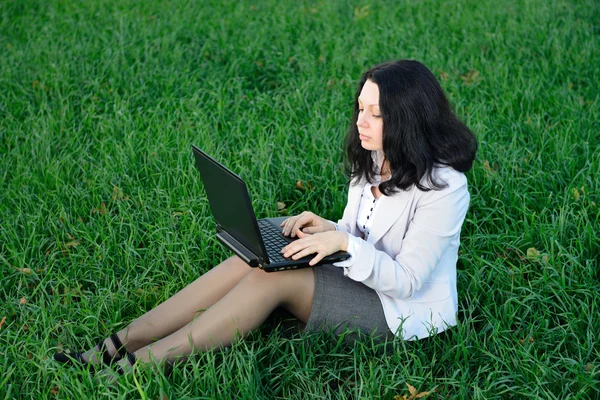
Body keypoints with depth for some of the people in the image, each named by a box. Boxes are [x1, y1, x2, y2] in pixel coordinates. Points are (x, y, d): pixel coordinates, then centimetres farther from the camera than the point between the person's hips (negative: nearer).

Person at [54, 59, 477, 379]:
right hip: (360, 281, 7)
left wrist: (345, 243, -33)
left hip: (403, 311, -7)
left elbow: (407, 281, -21)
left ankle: (141, 364, -25)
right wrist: (329, 230, -11)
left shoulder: (441, 187, -22)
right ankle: (121, 343, -19)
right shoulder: (371, 162, 3)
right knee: (255, 259, -17)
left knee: (274, 276, -27)